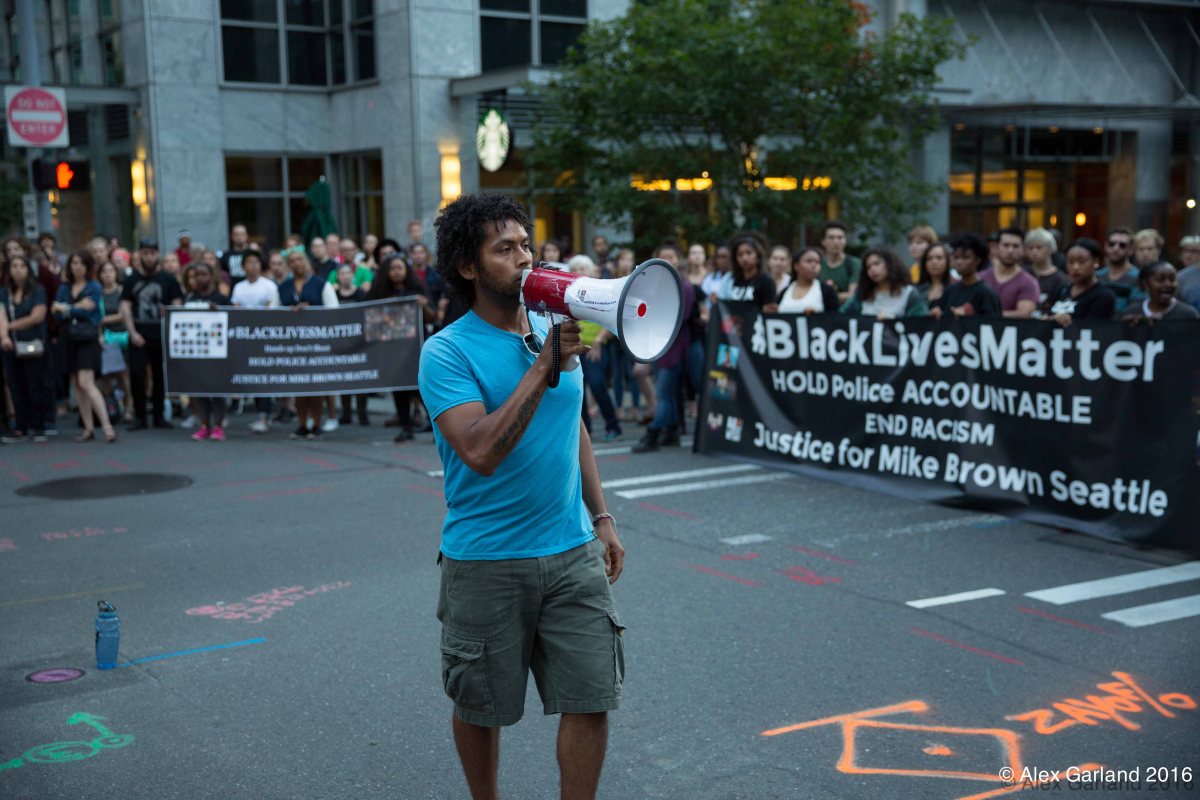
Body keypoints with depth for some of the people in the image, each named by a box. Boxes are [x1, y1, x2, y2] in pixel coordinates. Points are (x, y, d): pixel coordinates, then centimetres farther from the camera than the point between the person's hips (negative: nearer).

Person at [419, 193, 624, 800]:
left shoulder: (555, 330, 7)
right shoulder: (447, 352, -11)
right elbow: (481, 451, -25)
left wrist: (601, 518, 16)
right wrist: (543, 367, -26)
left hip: (573, 553, 4)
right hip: (486, 562, -4)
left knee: (590, 700, 2)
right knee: (480, 706, 12)